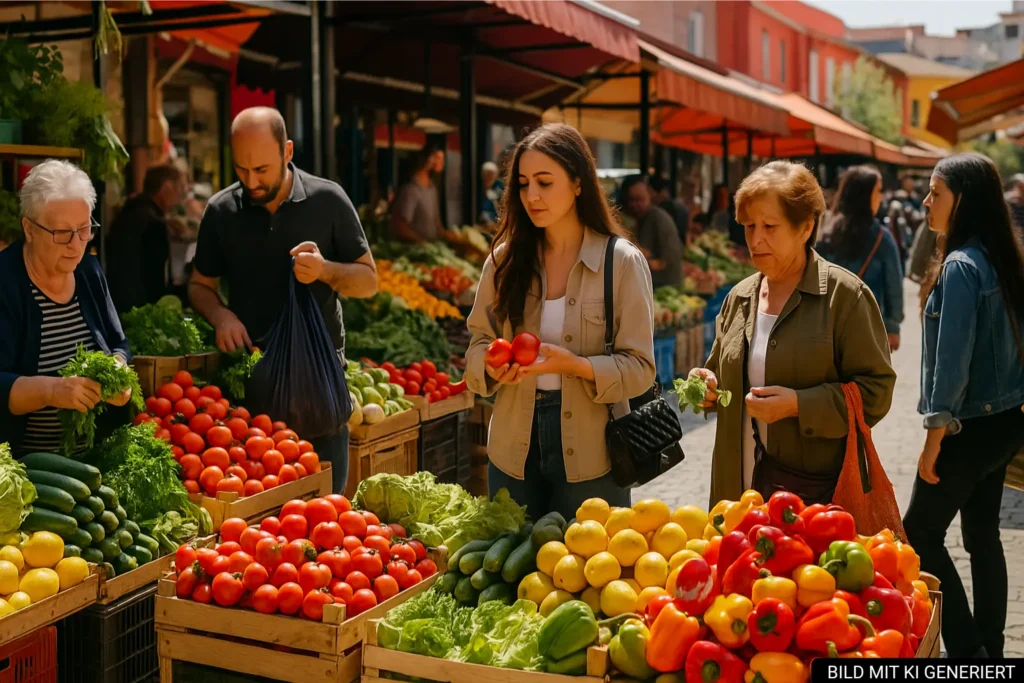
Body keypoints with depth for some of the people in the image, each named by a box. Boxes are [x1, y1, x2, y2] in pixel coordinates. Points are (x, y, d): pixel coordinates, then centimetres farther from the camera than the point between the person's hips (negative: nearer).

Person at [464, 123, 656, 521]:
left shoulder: (622, 262, -6)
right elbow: (479, 341, 8)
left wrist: (574, 364, -24)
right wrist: (492, 365, -14)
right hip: (513, 451, 3)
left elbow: (639, 368, -8)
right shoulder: (506, 258, 3)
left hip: (589, 454, -3)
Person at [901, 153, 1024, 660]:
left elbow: (952, 360, -21)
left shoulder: (961, 266, -19)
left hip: (972, 427, -8)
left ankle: (967, 650, 3)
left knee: (921, 534, 3)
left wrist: (934, 439, -15)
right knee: (982, 533, 16)